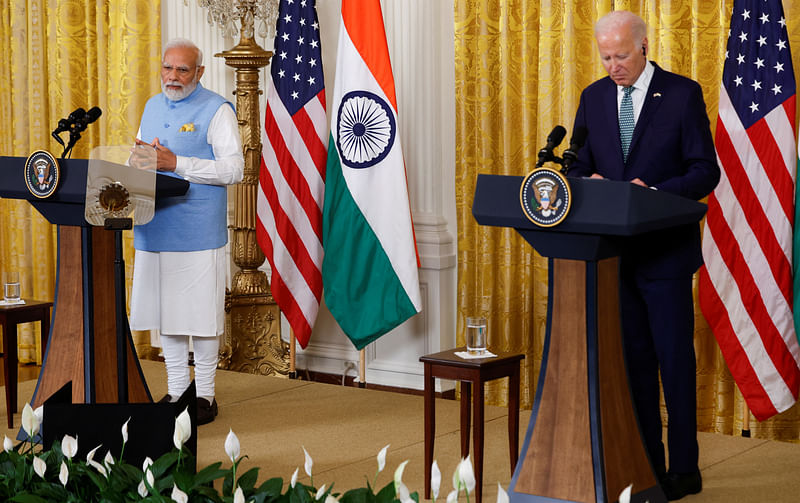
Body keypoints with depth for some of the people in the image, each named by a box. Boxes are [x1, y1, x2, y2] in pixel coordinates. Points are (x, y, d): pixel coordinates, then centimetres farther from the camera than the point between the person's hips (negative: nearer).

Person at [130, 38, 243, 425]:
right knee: (165, 310, 10)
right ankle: (175, 391, 20)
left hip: (199, 231, -6)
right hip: (155, 227, 6)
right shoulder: (153, 107, 17)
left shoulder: (217, 110, -4)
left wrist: (176, 164, -19)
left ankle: (204, 394, 9)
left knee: (200, 312, -1)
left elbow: (234, 168, -13)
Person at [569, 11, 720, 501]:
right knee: (633, 359, 11)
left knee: (675, 360, 0)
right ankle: (645, 463, 20)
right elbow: (578, 166, 13)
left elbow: (706, 171, -8)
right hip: (614, 249, 5)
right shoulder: (594, 97, 8)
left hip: (665, 250, -5)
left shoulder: (683, 93, -5)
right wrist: (589, 181, -10)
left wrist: (655, 192, -23)